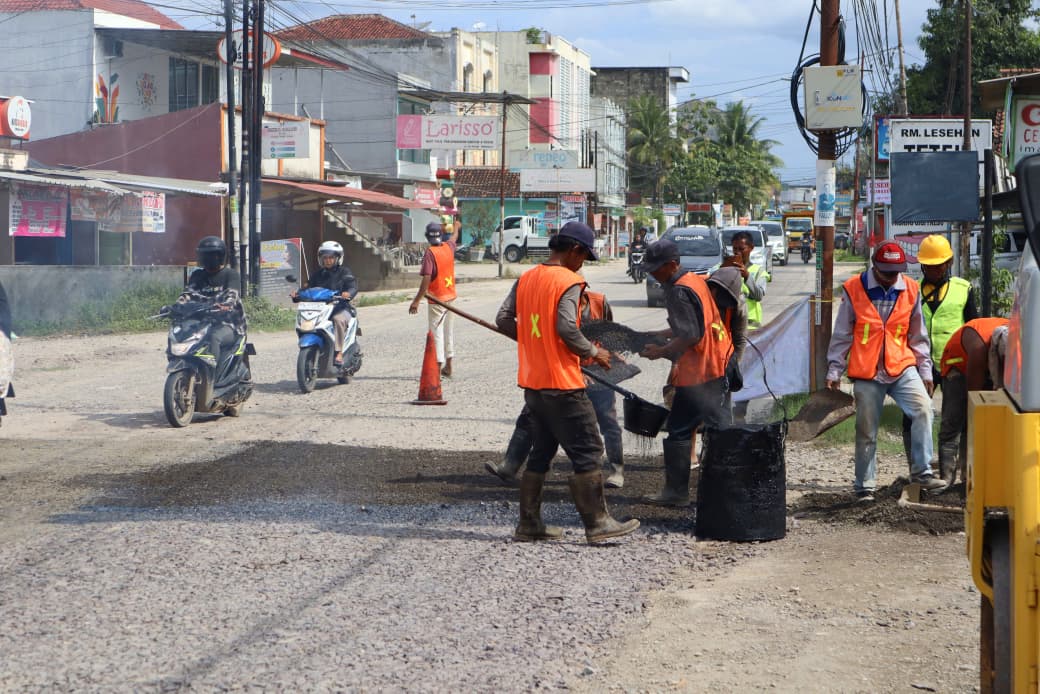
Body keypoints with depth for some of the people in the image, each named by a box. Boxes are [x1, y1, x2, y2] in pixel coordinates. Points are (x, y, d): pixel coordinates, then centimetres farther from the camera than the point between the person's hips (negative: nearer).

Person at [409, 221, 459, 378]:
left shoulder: (430, 253, -17)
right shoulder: (448, 247, 2)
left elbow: (426, 279, -23)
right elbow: (454, 236, 27)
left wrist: (416, 301, -20)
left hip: (436, 299, -7)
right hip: (450, 296, 7)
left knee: (436, 332, -5)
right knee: (449, 331, 16)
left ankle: (439, 366, -11)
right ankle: (448, 367, 23)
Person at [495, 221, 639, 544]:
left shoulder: (526, 279, 11)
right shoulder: (569, 281, -12)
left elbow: (503, 320, 9)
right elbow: (566, 327, -21)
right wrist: (593, 352, -7)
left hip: (532, 382, 8)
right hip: (562, 384, -8)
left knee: (541, 453, 15)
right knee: (587, 451, -2)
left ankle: (529, 524, 15)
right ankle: (597, 523, -2)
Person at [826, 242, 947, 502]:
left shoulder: (910, 290, 4)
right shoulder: (854, 290, -4)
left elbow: (918, 336, 12)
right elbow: (842, 335, 2)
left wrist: (925, 371, 11)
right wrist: (834, 371, 2)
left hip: (902, 367, 2)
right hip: (866, 373, -2)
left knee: (923, 408, -20)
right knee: (866, 432, 3)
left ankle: (922, 471, -14)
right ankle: (865, 485, 16)